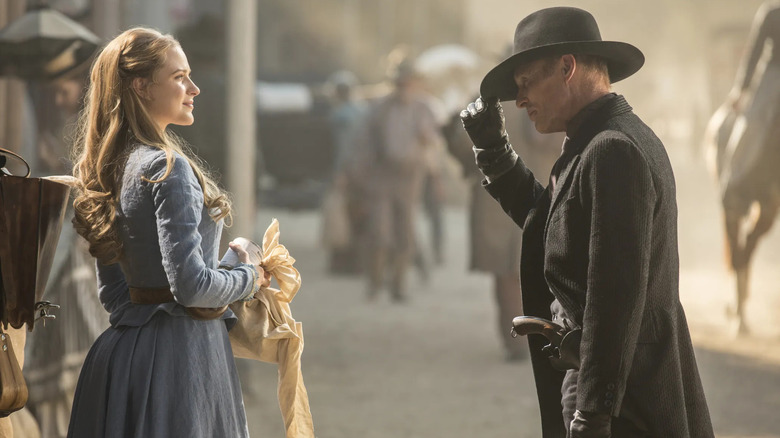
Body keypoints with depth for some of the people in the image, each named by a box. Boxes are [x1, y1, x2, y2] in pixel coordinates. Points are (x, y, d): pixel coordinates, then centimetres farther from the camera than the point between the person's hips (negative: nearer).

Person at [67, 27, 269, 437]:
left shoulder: (111, 168, 10)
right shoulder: (167, 168, -17)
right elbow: (190, 286, -21)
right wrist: (252, 276, -6)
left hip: (126, 344, 9)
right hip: (180, 352, -9)